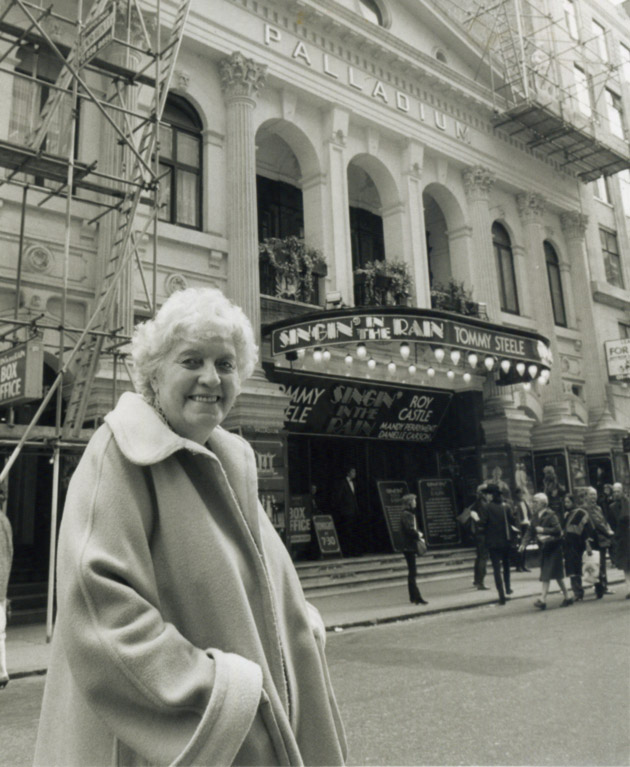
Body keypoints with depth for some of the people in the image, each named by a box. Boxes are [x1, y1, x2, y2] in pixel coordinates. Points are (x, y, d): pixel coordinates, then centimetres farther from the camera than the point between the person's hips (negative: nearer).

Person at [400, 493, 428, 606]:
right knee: (412, 572, -8)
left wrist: (418, 534, 4)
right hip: (409, 547, -10)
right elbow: (410, 529, -23)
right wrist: (418, 535, -8)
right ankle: (416, 597, -7)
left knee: (411, 572, 13)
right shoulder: (406, 514, -15)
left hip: (411, 547, 10)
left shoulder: (410, 514, 17)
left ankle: (414, 597, 18)